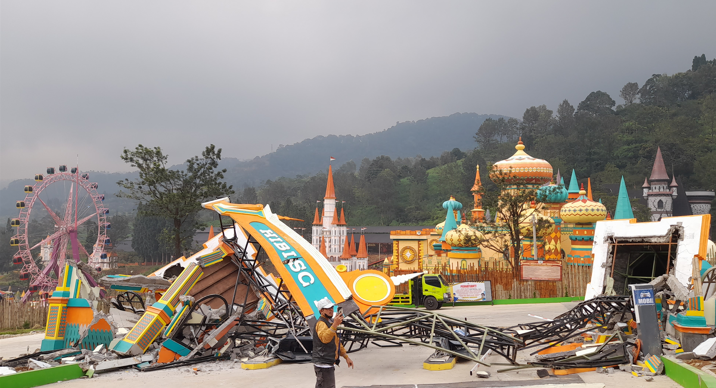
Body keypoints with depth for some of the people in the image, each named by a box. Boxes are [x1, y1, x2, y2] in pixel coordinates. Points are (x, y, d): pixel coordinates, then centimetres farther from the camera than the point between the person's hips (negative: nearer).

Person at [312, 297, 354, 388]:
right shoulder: (321, 323, -15)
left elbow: (337, 342, 26)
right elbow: (325, 338, -36)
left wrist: (346, 357, 23)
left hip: (328, 363, 11)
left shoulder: (330, 322, 18)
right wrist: (335, 324, -45)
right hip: (323, 364, -11)